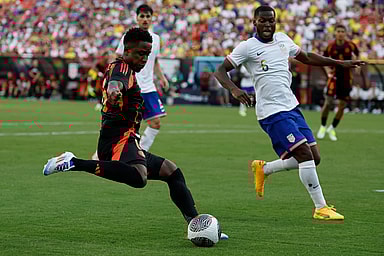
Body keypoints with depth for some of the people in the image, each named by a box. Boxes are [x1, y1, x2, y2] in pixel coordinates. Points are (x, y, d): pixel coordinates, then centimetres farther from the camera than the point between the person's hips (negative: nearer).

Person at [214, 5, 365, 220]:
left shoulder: (283, 40, 12)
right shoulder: (247, 47, -6)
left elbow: (306, 57, 27)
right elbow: (221, 71, -6)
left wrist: (340, 63, 25)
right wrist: (234, 89, -26)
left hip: (292, 107, 7)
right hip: (272, 113, -7)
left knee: (314, 158, 4)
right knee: (305, 154, -17)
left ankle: (263, 169, 24)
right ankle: (321, 208, -8)